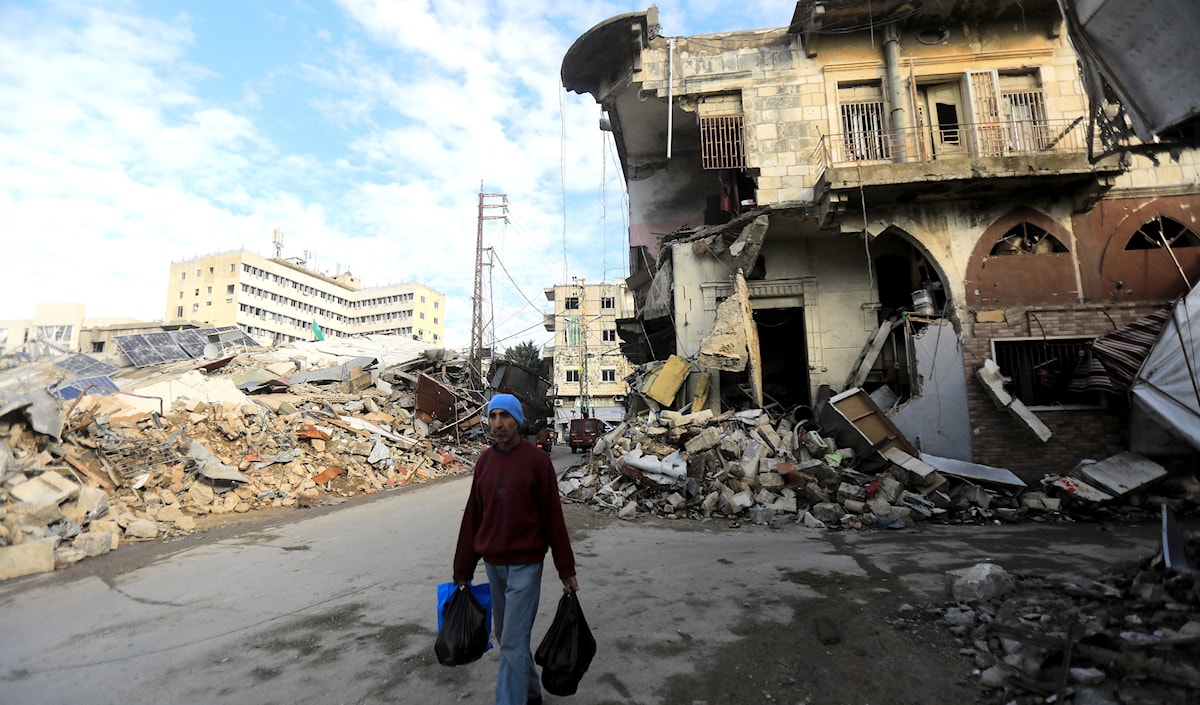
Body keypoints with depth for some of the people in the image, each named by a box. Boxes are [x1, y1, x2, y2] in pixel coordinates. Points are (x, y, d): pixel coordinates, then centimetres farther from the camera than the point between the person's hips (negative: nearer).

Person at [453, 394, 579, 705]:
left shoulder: (536, 460, -12)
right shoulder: (484, 461, 3)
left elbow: (553, 517, -9)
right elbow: (472, 518, 8)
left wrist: (566, 571, -6)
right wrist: (462, 571, 10)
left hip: (525, 565, -6)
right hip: (492, 565, 6)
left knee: (513, 642, -3)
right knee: (507, 636, 18)